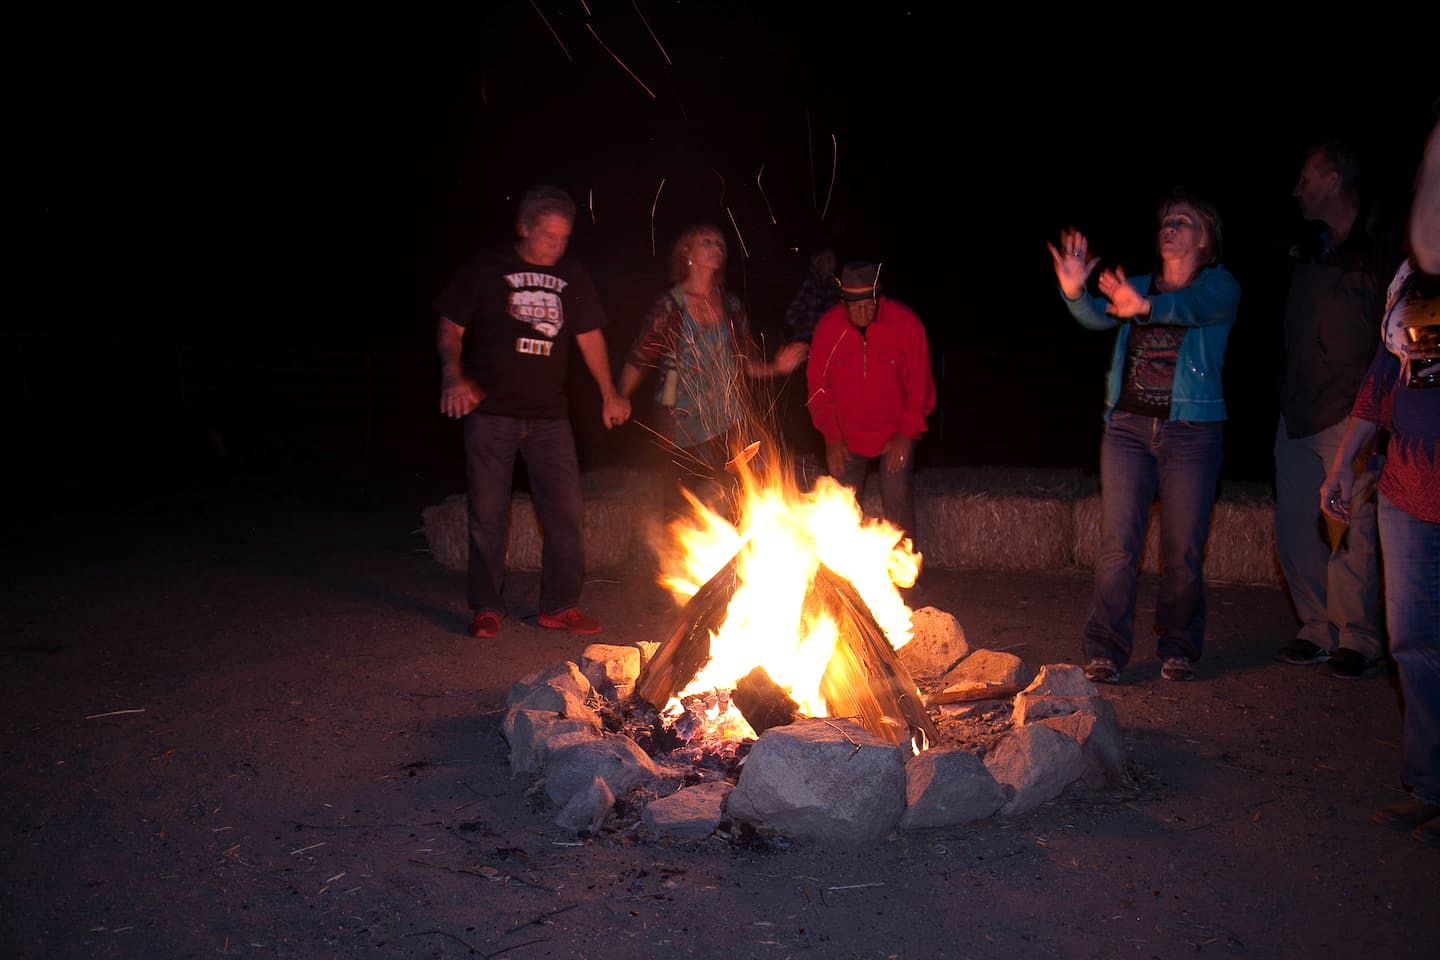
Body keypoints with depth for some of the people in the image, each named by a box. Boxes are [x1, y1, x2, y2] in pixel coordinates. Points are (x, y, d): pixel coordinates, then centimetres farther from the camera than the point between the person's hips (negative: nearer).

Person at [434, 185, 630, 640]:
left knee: (567, 512, 2)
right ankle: (486, 608, 15)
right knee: (488, 514, 2)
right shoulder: (485, 268, -2)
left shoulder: (572, 275, 9)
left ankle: (560, 606, 15)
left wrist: (609, 394, 13)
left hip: (549, 415, 3)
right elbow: (450, 329, -1)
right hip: (491, 412, -3)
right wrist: (454, 376, -18)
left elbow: (589, 336, 15)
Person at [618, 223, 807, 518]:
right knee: (682, 507, 1)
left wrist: (776, 367, -3)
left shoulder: (731, 305, 10)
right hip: (684, 425, -3)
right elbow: (638, 360, -4)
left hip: (729, 426, 3)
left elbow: (747, 363, 15)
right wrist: (620, 398, -17)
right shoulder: (669, 305, -2)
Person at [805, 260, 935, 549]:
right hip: (846, 434, 2)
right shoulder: (827, 327, -13)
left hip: (895, 433, -2)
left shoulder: (906, 323, -18)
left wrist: (907, 434, -12)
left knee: (898, 503, -7)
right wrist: (832, 437, -6)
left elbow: (920, 383, -9)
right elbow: (818, 386, -3)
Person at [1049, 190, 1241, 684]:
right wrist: (1074, 292, -30)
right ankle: (1105, 653, 4)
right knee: (1117, 545, -1)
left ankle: (1179, 649, 20)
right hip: (1128, 426, 2)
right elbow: (1099, 316, -7)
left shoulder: (1220, 286, 3)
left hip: (1191, 430, -2)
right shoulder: (1137, 286, 13)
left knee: (1183, 550, 4)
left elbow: (1195, 306, -22)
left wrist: (1146, 306, -42)